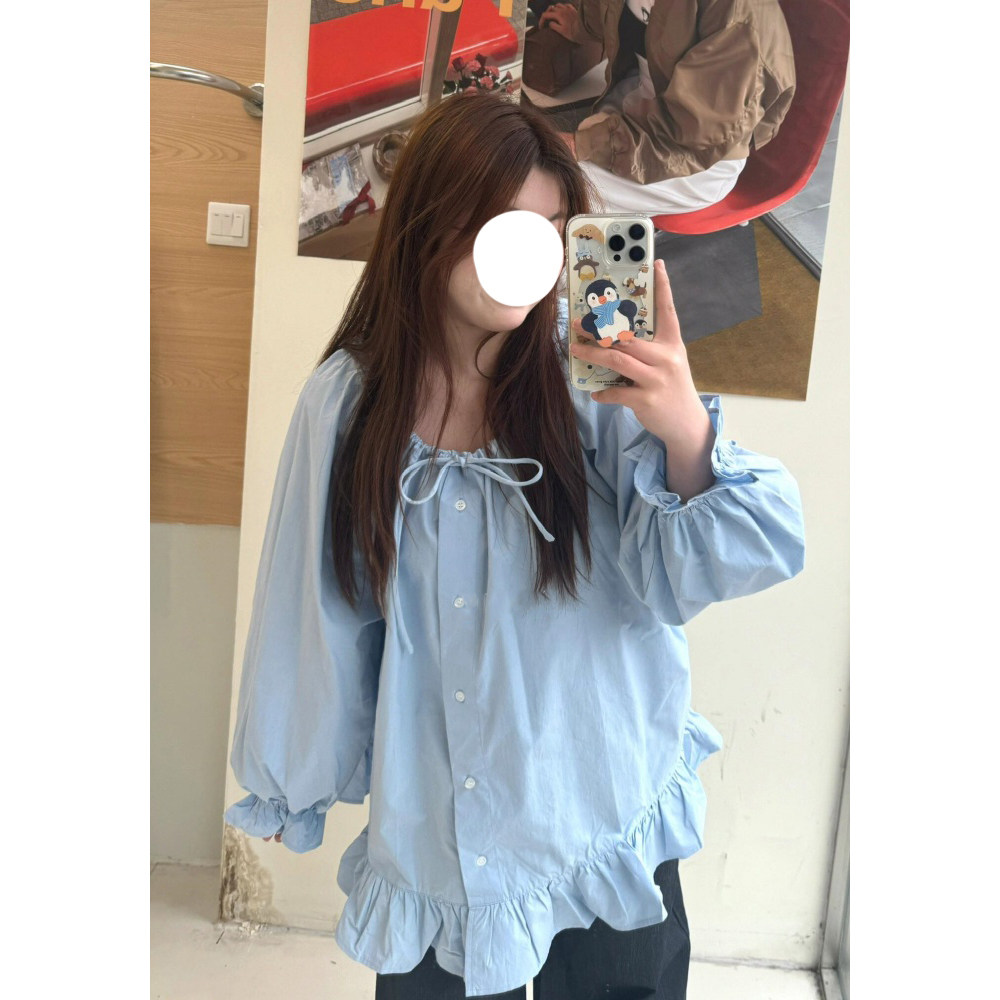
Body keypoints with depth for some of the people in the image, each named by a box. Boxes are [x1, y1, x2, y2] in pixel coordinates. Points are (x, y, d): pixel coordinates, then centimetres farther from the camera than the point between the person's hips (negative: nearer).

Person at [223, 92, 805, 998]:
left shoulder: (598, 379, -13)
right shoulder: (347, 401, -7)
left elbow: (689, 578, -16)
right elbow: (317, 610, 2)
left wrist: (689, 436, -35)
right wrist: (291, 781, 13)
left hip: (606, 826, -1)